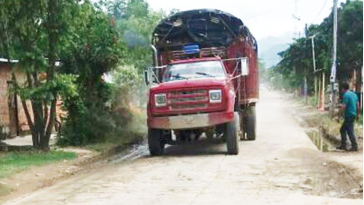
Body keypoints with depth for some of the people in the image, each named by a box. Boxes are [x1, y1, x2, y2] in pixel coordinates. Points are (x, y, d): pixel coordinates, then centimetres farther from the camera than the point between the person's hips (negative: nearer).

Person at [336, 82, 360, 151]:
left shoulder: (346, 95, -14)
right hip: (353, 115, 9)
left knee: (350, 131, -4)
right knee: (342, 130, 15)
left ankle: (354, 146, -2)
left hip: (349, 115, -9)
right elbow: (357, 106, 16)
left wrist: (339, 116, -13)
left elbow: (343, 107, -18)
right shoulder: (354, 94, 14)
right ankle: (343, 145, 16)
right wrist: (357, 114, 24)